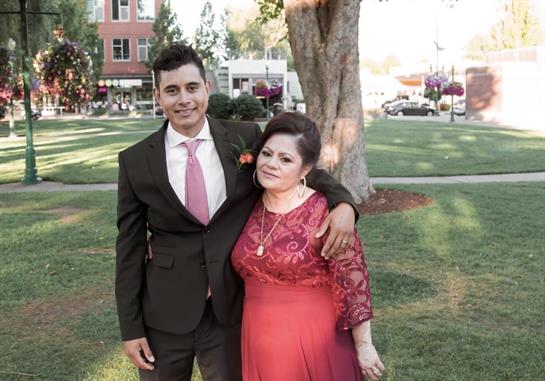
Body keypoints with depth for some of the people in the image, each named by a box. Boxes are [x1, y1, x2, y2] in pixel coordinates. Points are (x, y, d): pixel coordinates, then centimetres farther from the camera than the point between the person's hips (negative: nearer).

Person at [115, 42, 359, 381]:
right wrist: (131, 327, -1)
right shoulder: (136, 161, -5)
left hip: (231, 310, 0)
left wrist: (342, 202, -15)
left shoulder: (246, 139, -4)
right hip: (164, 315, 0)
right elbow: (129, 246, 0)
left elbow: (303, 171, 6)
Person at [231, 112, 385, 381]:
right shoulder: (249, 208, 0)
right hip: (260, 343, 5)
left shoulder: (323, 211, -16)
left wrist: (364, 345, -10)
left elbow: (352, 279, -13)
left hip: (315, 341, -5)